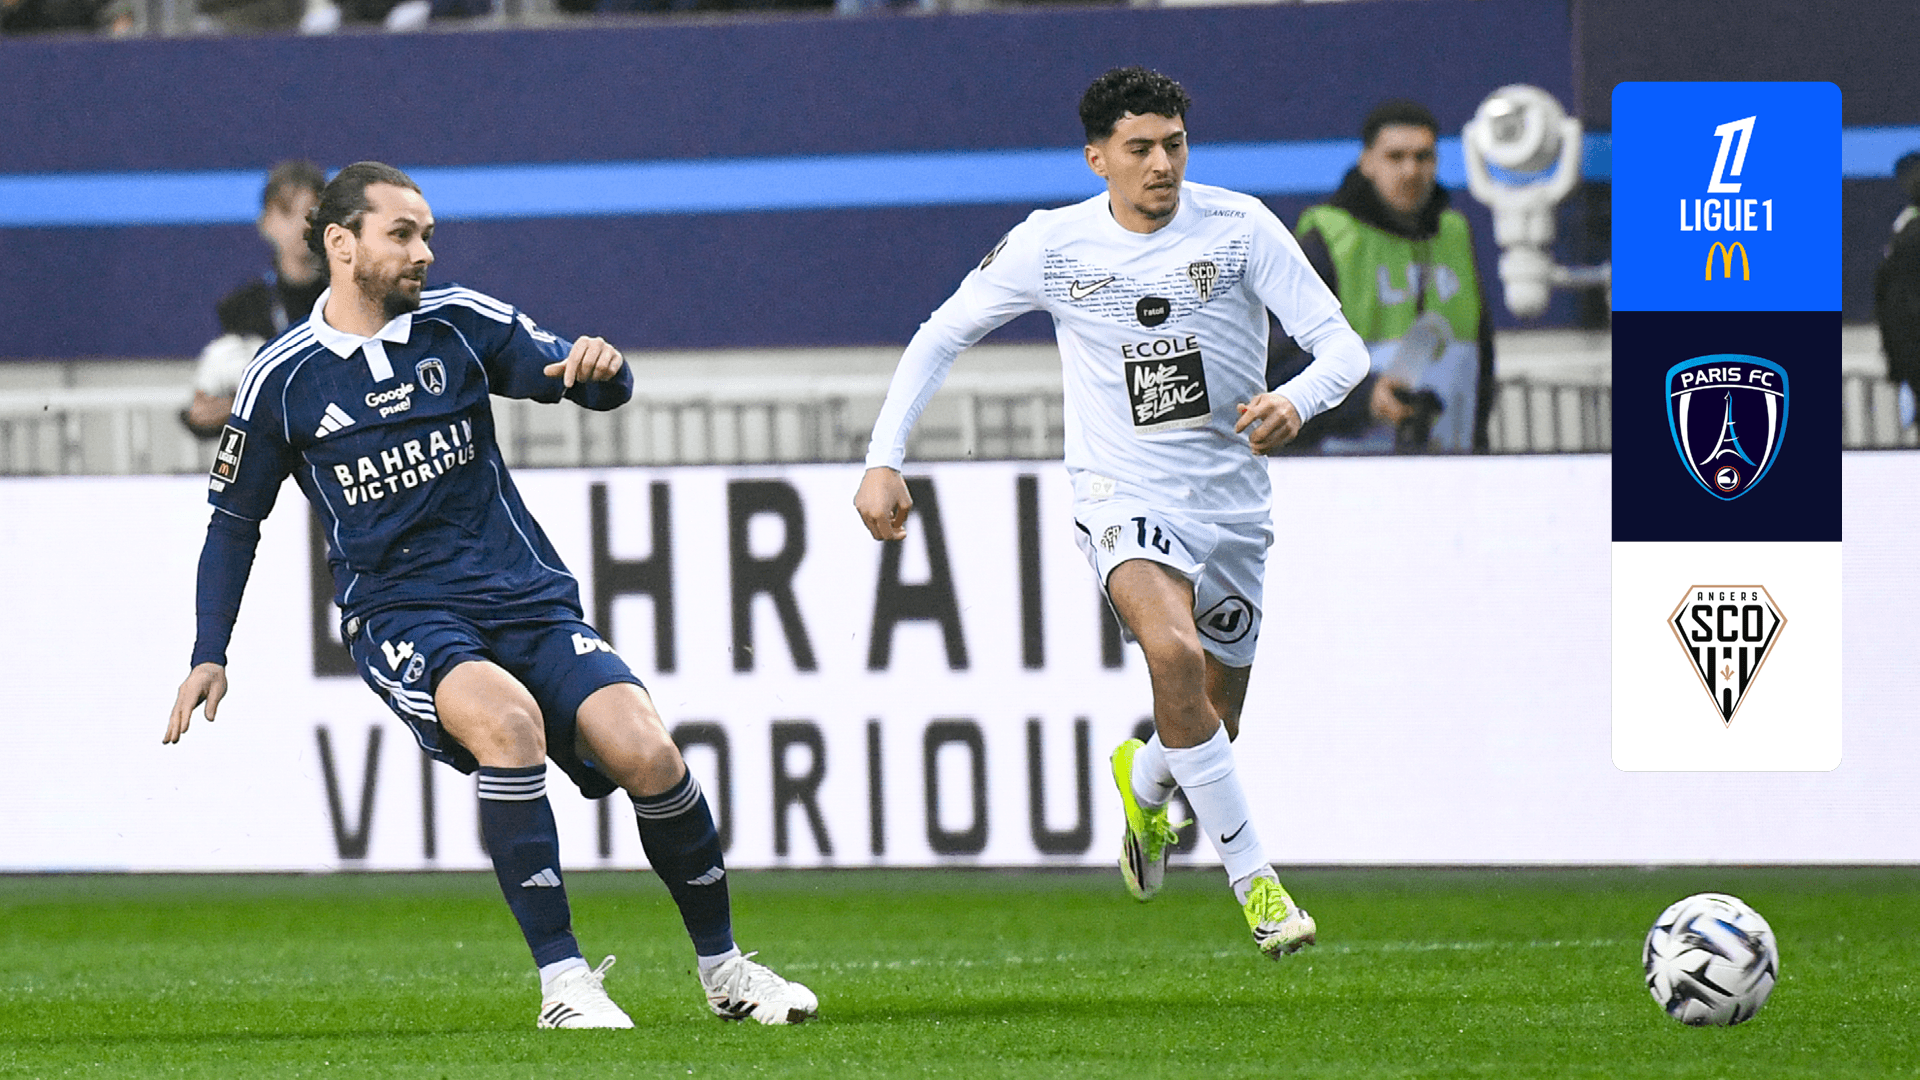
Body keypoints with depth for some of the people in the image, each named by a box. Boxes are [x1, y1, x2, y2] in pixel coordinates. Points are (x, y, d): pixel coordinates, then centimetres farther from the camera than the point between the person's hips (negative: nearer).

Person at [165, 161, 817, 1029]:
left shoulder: (461, 323, 6)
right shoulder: (284, 379, 2)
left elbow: (586, 381, 12)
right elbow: (235, 519, 13)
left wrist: (601, 368, -13)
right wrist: (209, 655, 6)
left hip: (526, 598, 3)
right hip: (399, 617, -3)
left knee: (647, 752, -19)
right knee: (508, 720, -35)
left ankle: (724, 970, 3)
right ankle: (562, 982, -29)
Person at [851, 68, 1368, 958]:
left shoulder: (1239, 227, -7)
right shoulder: (1054, 244, -5)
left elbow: (1342, 346, -10)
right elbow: (941, 336, 6)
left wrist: (1297, 400, -33)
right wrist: (883, 461, -3)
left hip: (1232, 503, 2)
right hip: (1122, 497, -2)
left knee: (1210, 724, 12)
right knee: (1175, 651, -31)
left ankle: (1146, 782, 51)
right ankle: (1253, 878, -23)